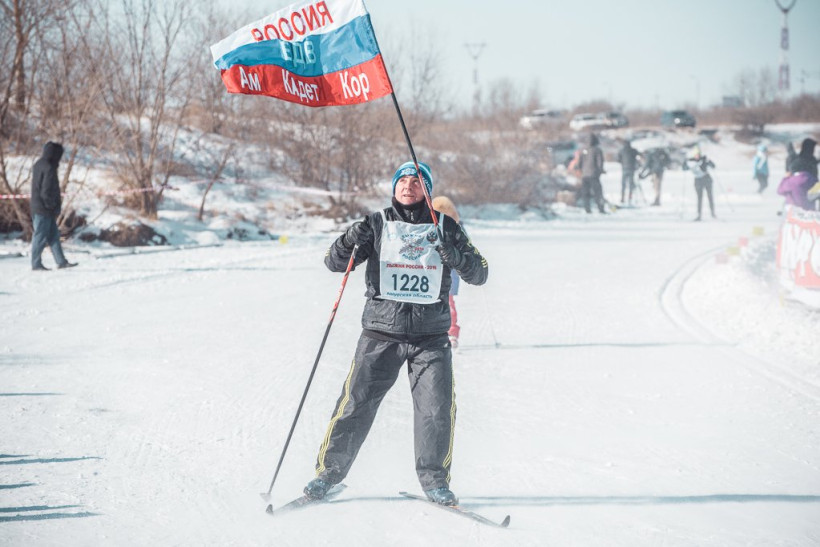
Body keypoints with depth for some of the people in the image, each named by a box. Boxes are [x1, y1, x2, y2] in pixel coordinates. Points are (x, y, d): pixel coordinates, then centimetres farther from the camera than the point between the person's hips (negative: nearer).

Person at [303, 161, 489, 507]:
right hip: (381, 333, 0)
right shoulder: (378, 225, 7)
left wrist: (456, 256, -14)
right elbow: (334, 263, 5)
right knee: (356, 404, -4)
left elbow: (479, 274, 7)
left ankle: (434, 479, 7)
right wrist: (349, 241, -17)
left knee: (438, 409, -9)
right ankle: (330, 471, 11)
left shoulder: (445, 227, 9)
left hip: (431, 336, 1)